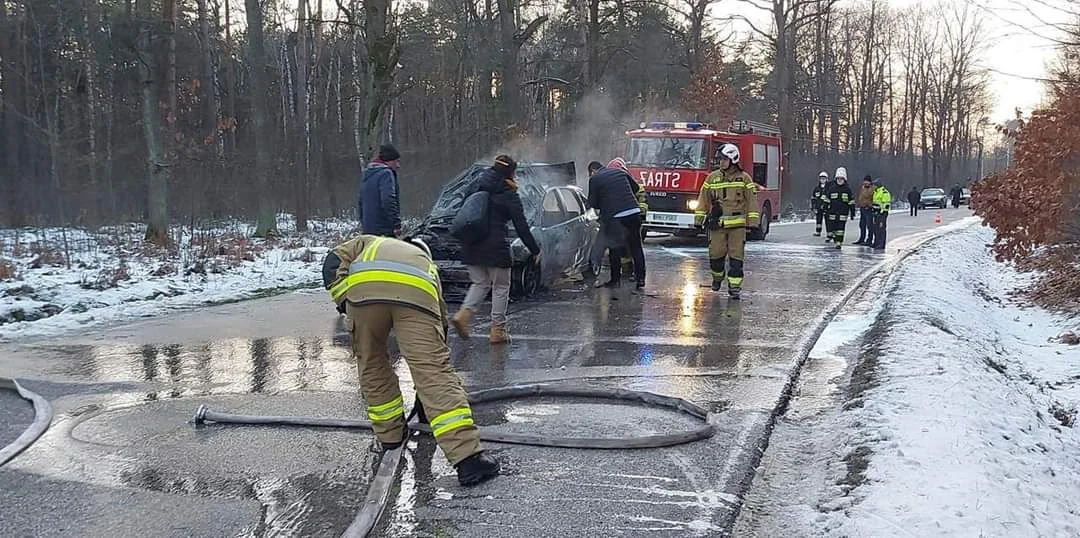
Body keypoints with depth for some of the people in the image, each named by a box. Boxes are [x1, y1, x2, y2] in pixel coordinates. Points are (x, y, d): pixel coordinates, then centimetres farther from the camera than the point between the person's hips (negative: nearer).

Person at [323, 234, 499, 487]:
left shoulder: (369, 243, 45)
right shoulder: (427, 264, 45)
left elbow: (334, 263, 19)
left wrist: (345, 304, 19)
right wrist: (423, 404, 55)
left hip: (363, 287, 0)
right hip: (417, 294, 0)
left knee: (372, 364, 24)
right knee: (435, 373, -2)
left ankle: (390, 434, 34)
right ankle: (468, 458, -10)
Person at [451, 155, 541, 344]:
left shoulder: (475, 187, 11)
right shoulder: (509, 196, -6)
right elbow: (521, 227, -6)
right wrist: (535, 250, 2)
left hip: (471, 246, 6)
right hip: (495, 247, -6)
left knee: (480, 283, 19)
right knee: (501, 287, 7)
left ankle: (463, 313, -3)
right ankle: (497, 330, 9)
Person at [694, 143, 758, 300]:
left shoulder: (744, 178, 4)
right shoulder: (712, 178, 9)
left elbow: (752, 201, 3)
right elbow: (703, 199, 13)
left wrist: (752, 222, -2)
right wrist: (700, 219, 9)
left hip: (737, 224, -2)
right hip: (717, 224, 2)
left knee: (736, 256, -3)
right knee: (716, 254, 3)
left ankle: (734, 286, 1)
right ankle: (717, 277, 30)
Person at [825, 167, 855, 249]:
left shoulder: (847, 189, 3)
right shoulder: (832, 188, 6)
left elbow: (851, 202, 5)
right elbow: (827, 200, 10)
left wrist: (852, 213, 3)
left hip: (843, 212, -2)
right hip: (833, 212, 2)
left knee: (841, 227, -7)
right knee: (832, 226, 3)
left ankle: (839, 242, -5)